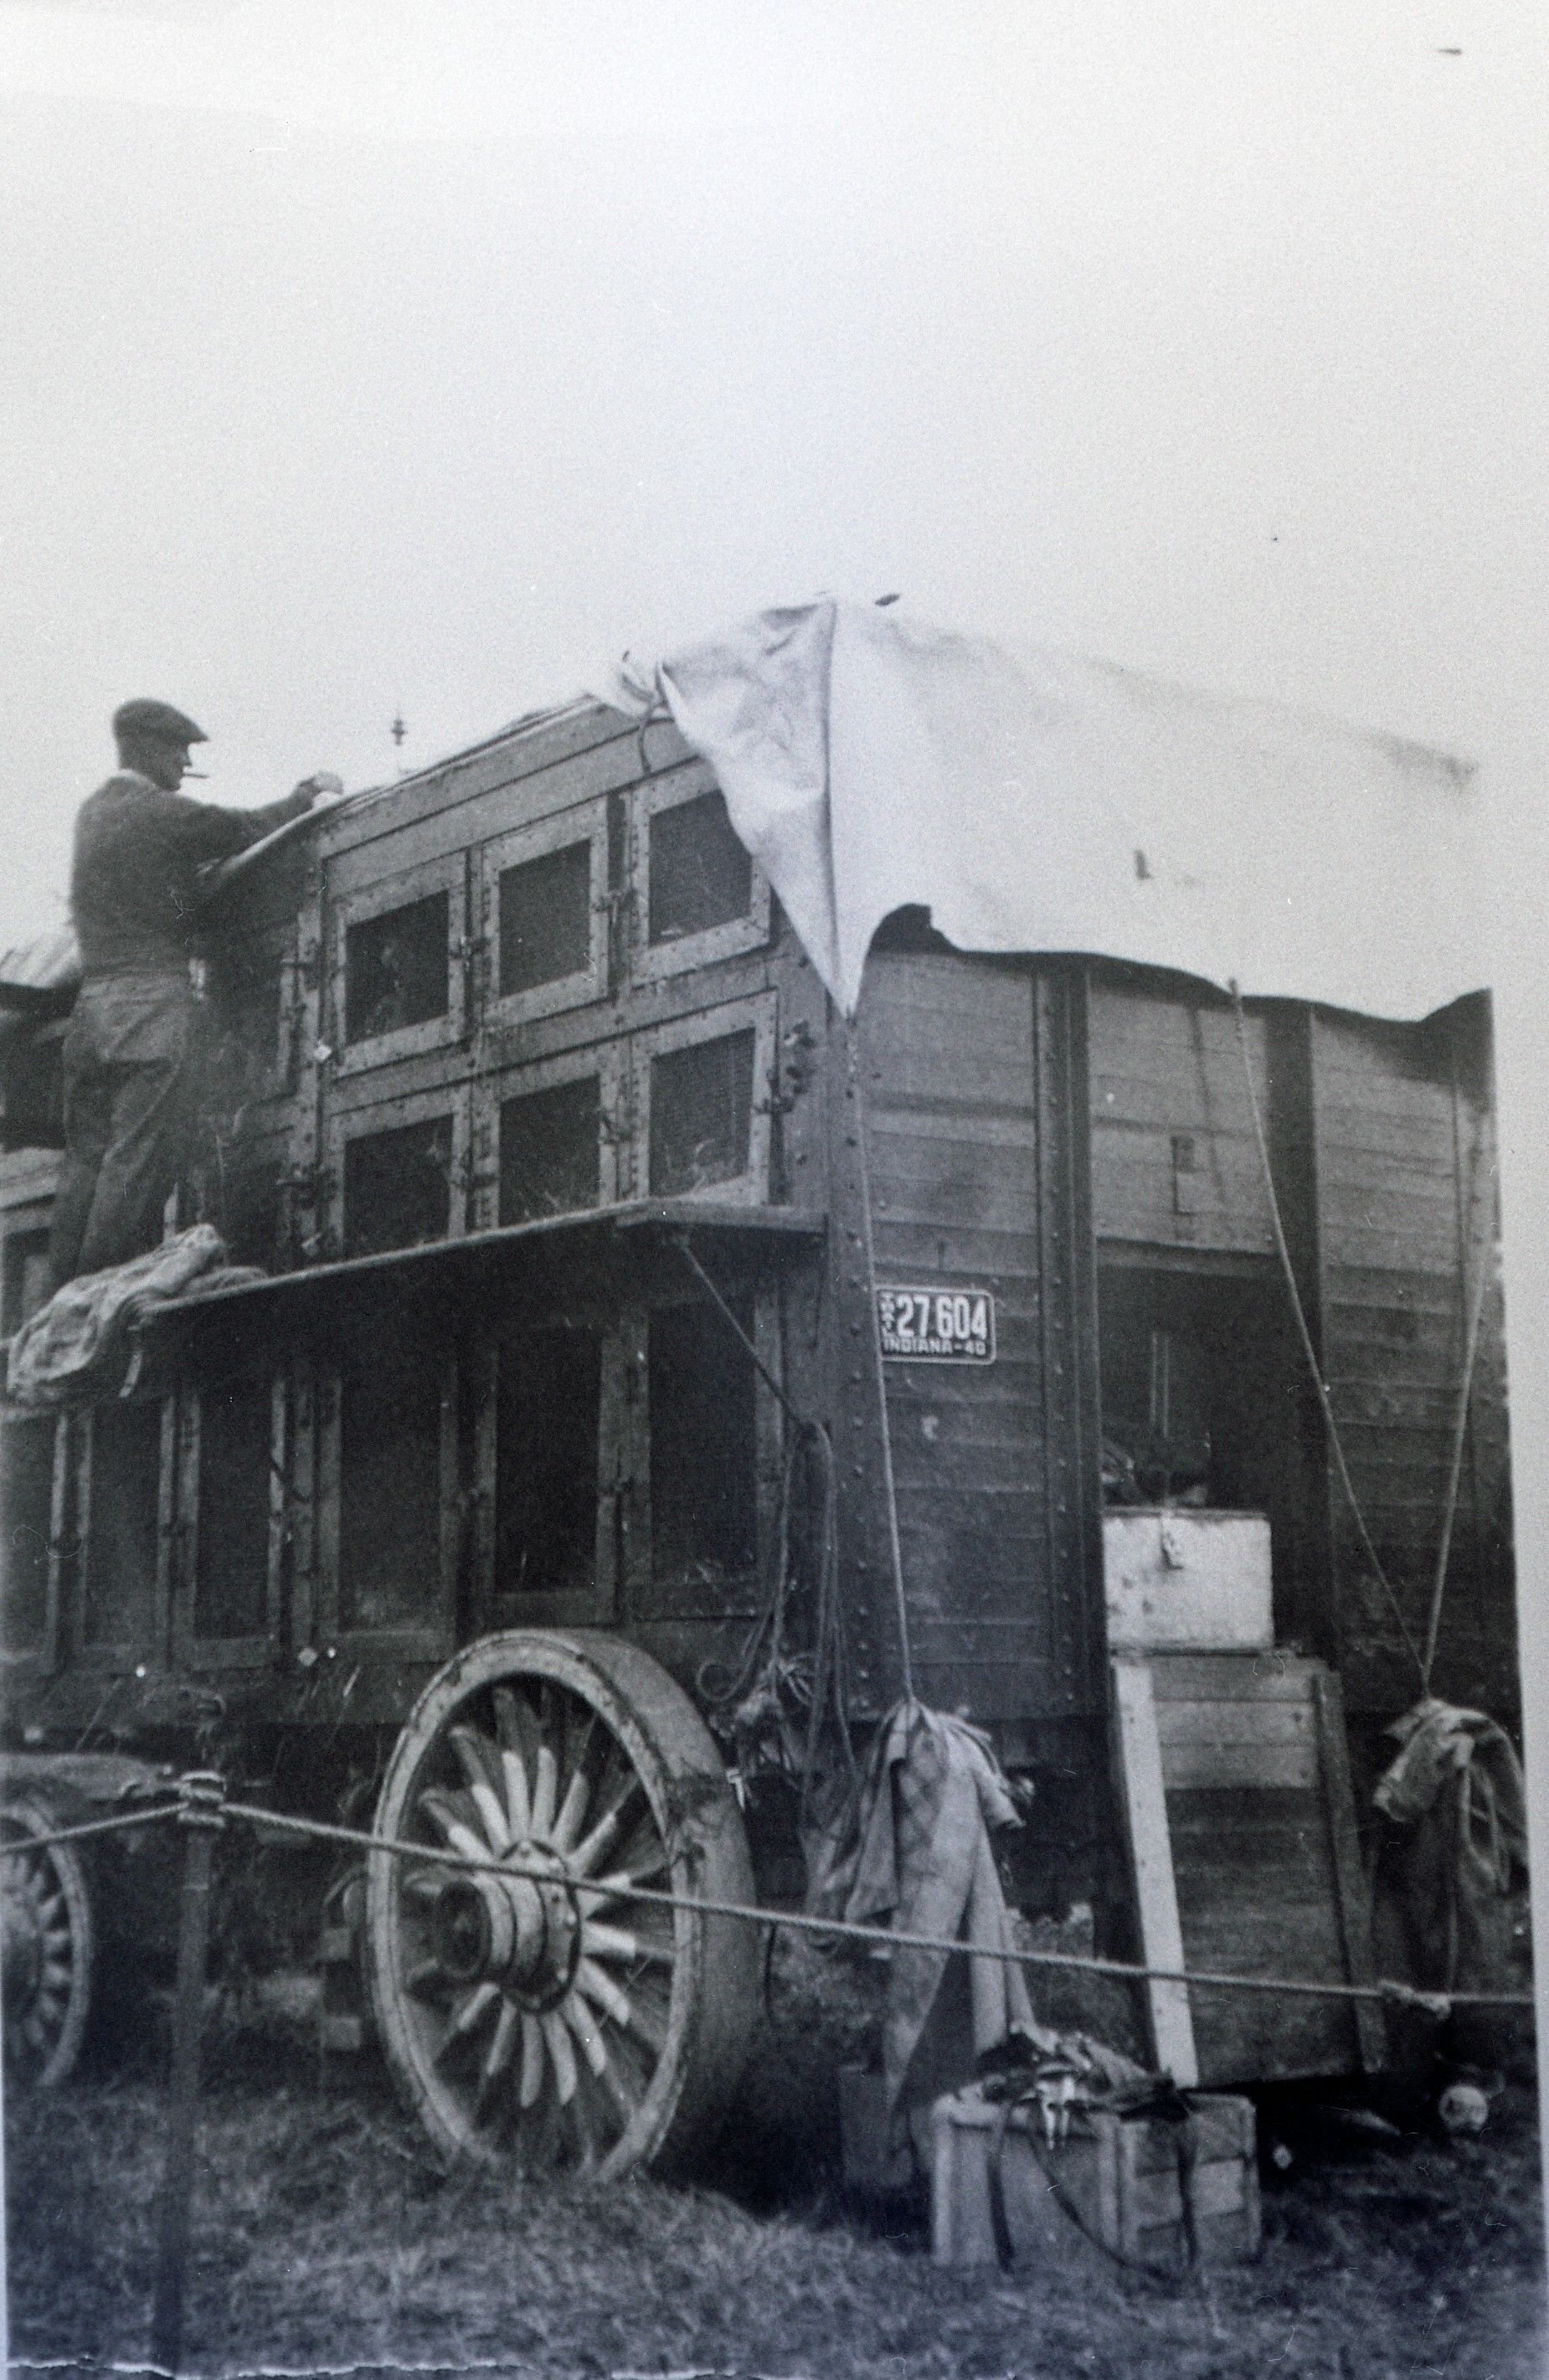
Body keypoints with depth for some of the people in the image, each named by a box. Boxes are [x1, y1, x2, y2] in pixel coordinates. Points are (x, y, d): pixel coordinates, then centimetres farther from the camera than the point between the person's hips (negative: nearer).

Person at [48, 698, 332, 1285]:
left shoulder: (93, 812, 18)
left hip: (92, 999, 8)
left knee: (87, 1159, 7)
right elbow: (246, 828, 1)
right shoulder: (163, 814, -7)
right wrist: (300, 800, 19)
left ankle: (66, 1294, 6)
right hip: (153, 998, -8)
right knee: (142, 1157, -8)